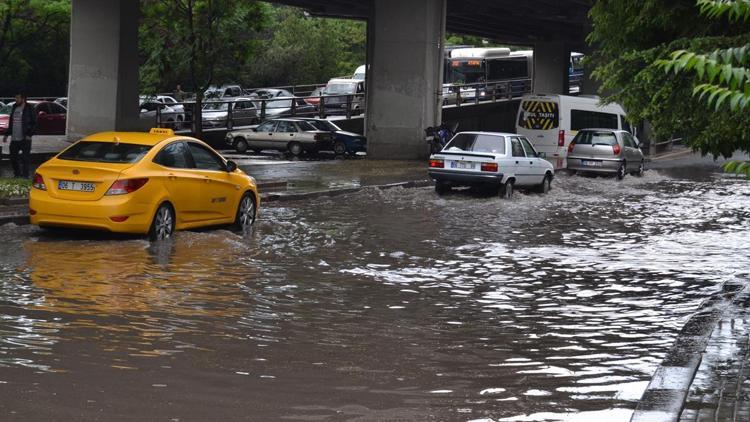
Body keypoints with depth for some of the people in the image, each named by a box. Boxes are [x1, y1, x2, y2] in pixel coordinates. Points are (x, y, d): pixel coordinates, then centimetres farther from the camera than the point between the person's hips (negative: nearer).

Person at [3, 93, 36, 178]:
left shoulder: (29, 109, -5)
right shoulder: (14, 108, 13)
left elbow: (34, 123, -7)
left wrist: (29, 135, -15)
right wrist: (7, 134, 18)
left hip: (25, 139, -6)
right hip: (14, 139, 6)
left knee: (25, 158, -5)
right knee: (13, 158, 9)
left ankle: (25, 175, 3)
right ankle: (17, 174, 22)